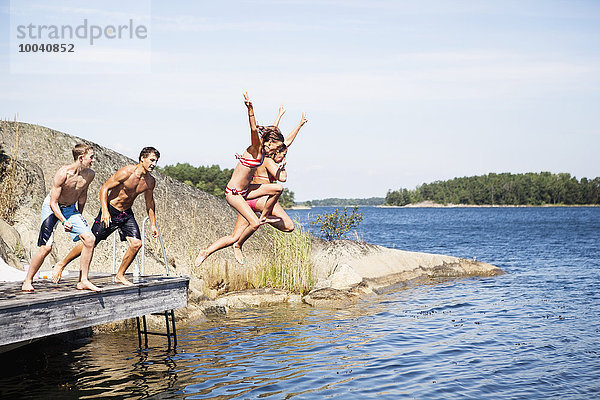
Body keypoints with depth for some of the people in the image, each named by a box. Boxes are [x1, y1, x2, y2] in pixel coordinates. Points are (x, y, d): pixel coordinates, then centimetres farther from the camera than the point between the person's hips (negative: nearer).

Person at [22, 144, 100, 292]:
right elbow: (53, 202, -22)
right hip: (52, 208, -5)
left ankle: (83, 281, -3)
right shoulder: (63, 173, -26)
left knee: (89, 238, -11)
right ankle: (28, 281, 7)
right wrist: (64, 221, -33)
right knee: (46, 247, -14)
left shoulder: (89, 175, -9)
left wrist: (79, 216, 18)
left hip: (70, 209, 5)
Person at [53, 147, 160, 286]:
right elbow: (104, 188, -18)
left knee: (136, 243, -11)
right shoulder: (126, 173, -22)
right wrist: (105, 211, -27)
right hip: (110, 211, -5)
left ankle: (120, 275, 6)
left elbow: (149, 202, 13)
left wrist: (153, 225, 12)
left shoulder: (150, 181, -3)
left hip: (127, 214, 6)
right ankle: (61, 265, 16)